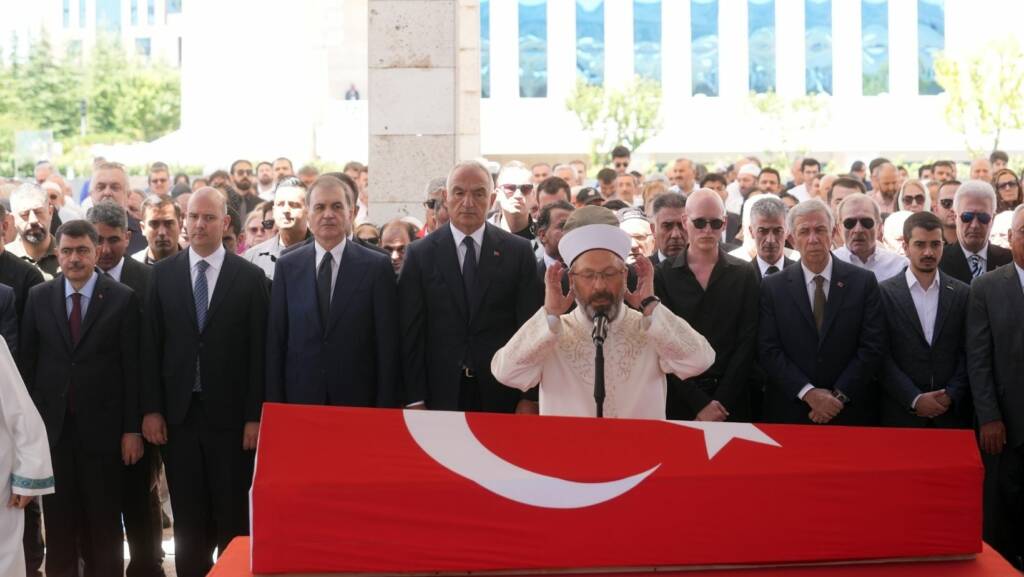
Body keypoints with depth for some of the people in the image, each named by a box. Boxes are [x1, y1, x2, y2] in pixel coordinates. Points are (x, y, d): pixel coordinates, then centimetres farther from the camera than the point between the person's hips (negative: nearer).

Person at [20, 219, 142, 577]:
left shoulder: (123, 299, -3)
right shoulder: (38, 297, 5)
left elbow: (133, 368, -4)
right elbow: (26, 362, 6)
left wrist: (132, 429, -7)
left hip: (103, 427, -2)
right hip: (51, 426, 2)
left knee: (104, 521, 7)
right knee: (59, 520, 9)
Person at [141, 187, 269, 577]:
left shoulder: (250, 277, 0)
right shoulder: (163, 274, 6)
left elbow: (258, 351, -3)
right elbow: (150, 346, 5)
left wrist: (254, 416, -7)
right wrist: (151, 409, -1)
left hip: (229, 414, -2)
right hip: (178, 413, 2)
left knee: (233, 517, 2)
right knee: (188, 519, 8)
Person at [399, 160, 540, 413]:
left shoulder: (519, 251, 2)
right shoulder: (420, 254, 3)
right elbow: (411, 333, 1)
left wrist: (530, 398, -4)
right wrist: (415, 400, -5)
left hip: (501, 394, 0)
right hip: (441, 394, 0)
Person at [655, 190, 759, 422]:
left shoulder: (744, 274, 4)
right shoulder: (663, 275, 1)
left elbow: (747, 340, 0)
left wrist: (722, 402, -9)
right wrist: (699, 403, -11)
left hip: (731, 403, 1)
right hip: (678, 401, 0)